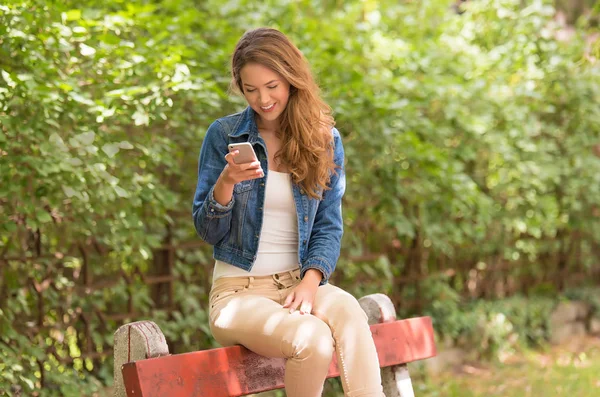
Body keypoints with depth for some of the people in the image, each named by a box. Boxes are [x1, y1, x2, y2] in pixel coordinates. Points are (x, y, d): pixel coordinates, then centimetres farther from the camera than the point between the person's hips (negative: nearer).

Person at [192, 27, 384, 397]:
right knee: (314, 339, -32)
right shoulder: (224, 135, 0)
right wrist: (227, 182, -18)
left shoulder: (325, 140, 7)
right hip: (238, 290, -2)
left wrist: (311, 280, -12)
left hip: (300, 283, 2)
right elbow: (208, 232, 2)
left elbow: (330, 226, 7)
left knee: (350, 313, -34)